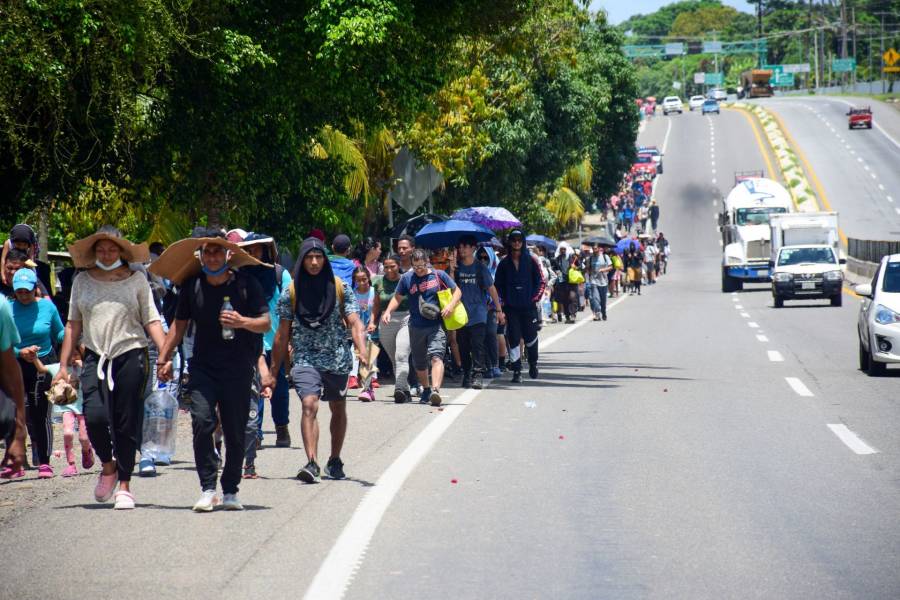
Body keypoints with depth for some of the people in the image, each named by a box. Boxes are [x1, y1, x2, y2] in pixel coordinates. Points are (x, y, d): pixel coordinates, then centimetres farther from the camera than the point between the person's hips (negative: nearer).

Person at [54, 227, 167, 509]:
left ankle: (124, 486, 10)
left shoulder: (136, 280, 7)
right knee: (95, 416, -15)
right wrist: (63, 365, 11)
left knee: (127, 423, 0)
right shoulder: (83, 281, 12)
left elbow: (152, 321, 5)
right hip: (95, 357, 1)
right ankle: (108, 466, 13)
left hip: (130, 356, -1)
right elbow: (73, 325, 15)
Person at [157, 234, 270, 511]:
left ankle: (230, 491, 15)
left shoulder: (246, 284, -2)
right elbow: (179, 324, 17)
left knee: (235, 431, 2)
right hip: (203, 367, 1)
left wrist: (242, 322, -22)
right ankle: (207, 490, -12)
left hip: (238, 369, -1)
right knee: (202, 421, -16)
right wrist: (164, 358, 13)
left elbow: (266, 323, -2)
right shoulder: (192, 286, 6)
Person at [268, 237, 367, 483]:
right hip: (305, 359, -2)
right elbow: (283, 334, 5)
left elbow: (354, 323, -7)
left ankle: (335, 461, 33)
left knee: (338, 409, 15)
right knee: (309, 405, -22)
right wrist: (272, 372, 5)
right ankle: (312, 463, -30)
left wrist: (362, 351, -26)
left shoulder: (341, 288, -1)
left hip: (338, 359, 2)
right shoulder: (291, 292, 0)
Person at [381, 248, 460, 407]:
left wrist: (451, 305, -11)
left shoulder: (439, 275, 1)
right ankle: (426, 389, 36)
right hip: (416, 327, 3)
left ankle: (436, 390, -34)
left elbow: (457, 291, 7)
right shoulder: (407, 278, 5)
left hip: (437, 324, -3)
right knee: (419, 363, 13)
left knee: (436, 357, -21)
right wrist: (388, 311, -3)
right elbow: (397, 297, 14)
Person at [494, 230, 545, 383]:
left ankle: (533, 363, 32)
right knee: (514, 338, -3)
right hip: (511, 307, 1)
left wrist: (535, 297, -6)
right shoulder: (504, 263, 4)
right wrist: (501, 300, -4)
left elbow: (540, 281, 4)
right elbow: (497, 284, 8)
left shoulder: (530, 260, 1)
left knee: (530, 336, 6)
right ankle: (517, 371, 2)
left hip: (528, 307, -1)